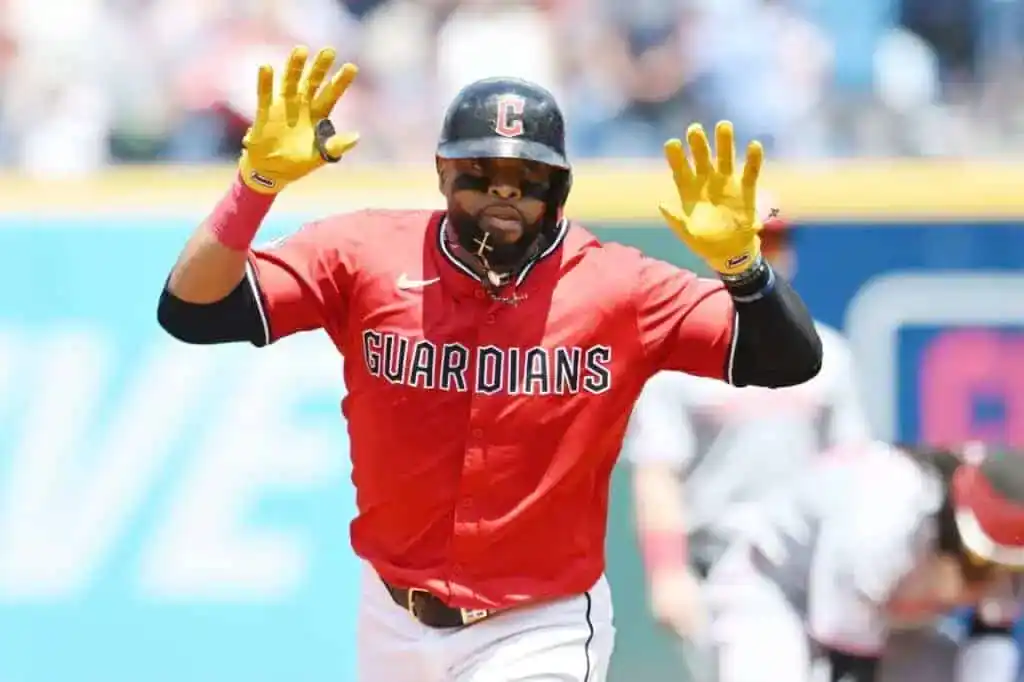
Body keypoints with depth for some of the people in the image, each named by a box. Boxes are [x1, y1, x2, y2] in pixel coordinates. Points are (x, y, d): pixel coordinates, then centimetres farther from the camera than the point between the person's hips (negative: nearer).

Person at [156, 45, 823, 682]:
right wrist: (259, 178, -29)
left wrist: (738, 258, -35)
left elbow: (789, 360, -16)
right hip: (393, 622, 3)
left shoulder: (617, 289, -12)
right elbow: (191, 310, -16)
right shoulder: (364, 255, -9)